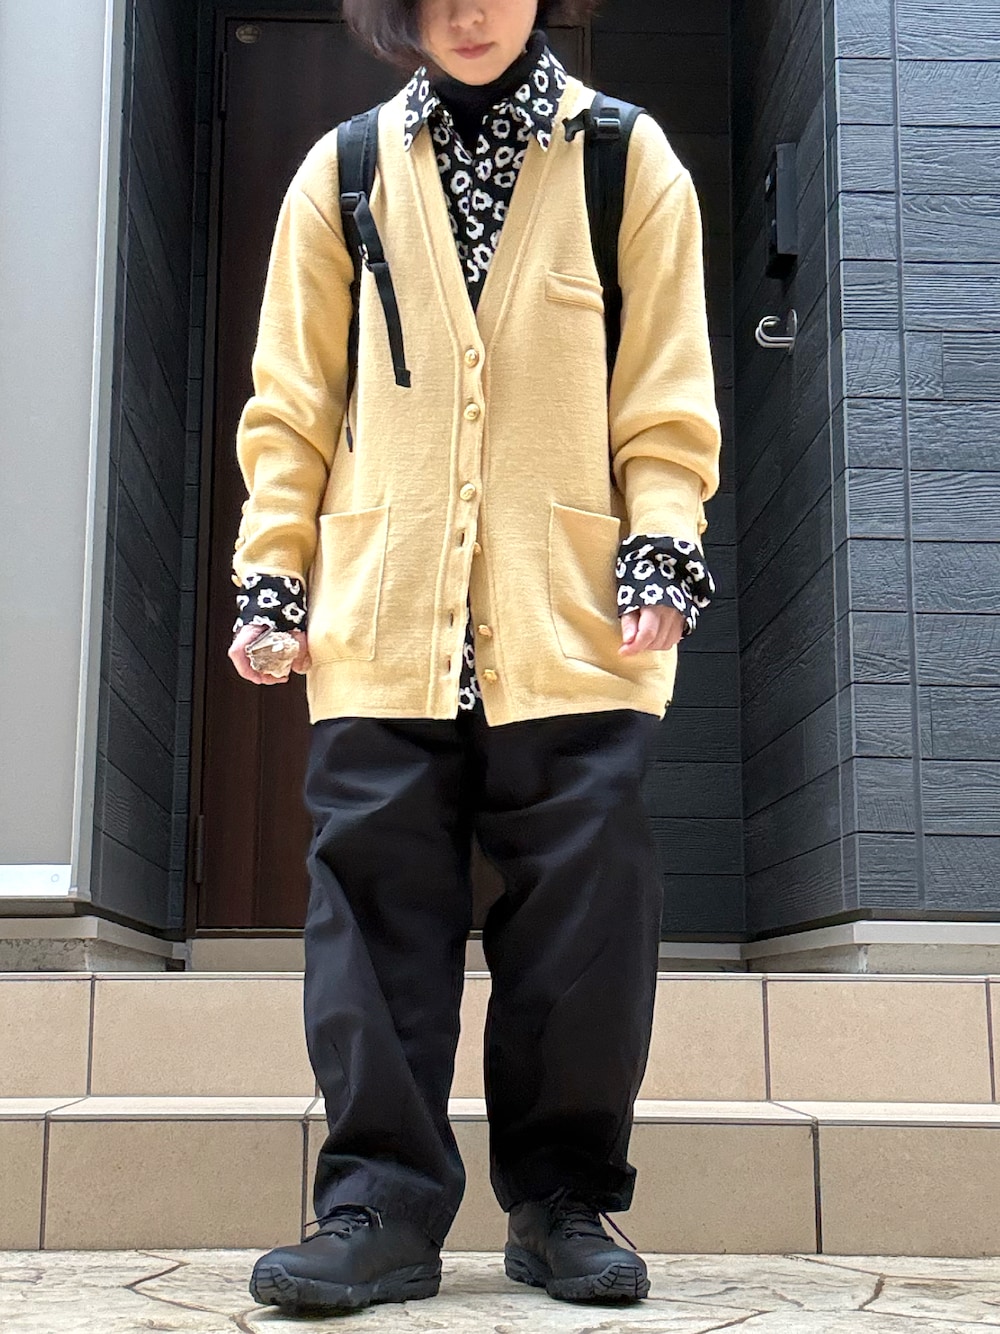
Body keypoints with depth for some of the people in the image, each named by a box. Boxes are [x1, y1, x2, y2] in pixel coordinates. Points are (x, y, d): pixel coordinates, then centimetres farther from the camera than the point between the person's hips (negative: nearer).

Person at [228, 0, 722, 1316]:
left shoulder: (629, 162, 9)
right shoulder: (345, 172, 13)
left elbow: (668, 393, 5)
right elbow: (293, 400, 12)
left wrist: (663, 547, -8)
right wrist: (272, 569, 3)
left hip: (575, 630, -1)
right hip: (382, 628, 1)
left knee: (581, 914, 0)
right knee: (379, 910, -1)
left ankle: (567, 1200, 15)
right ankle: (385, 1207, 9)